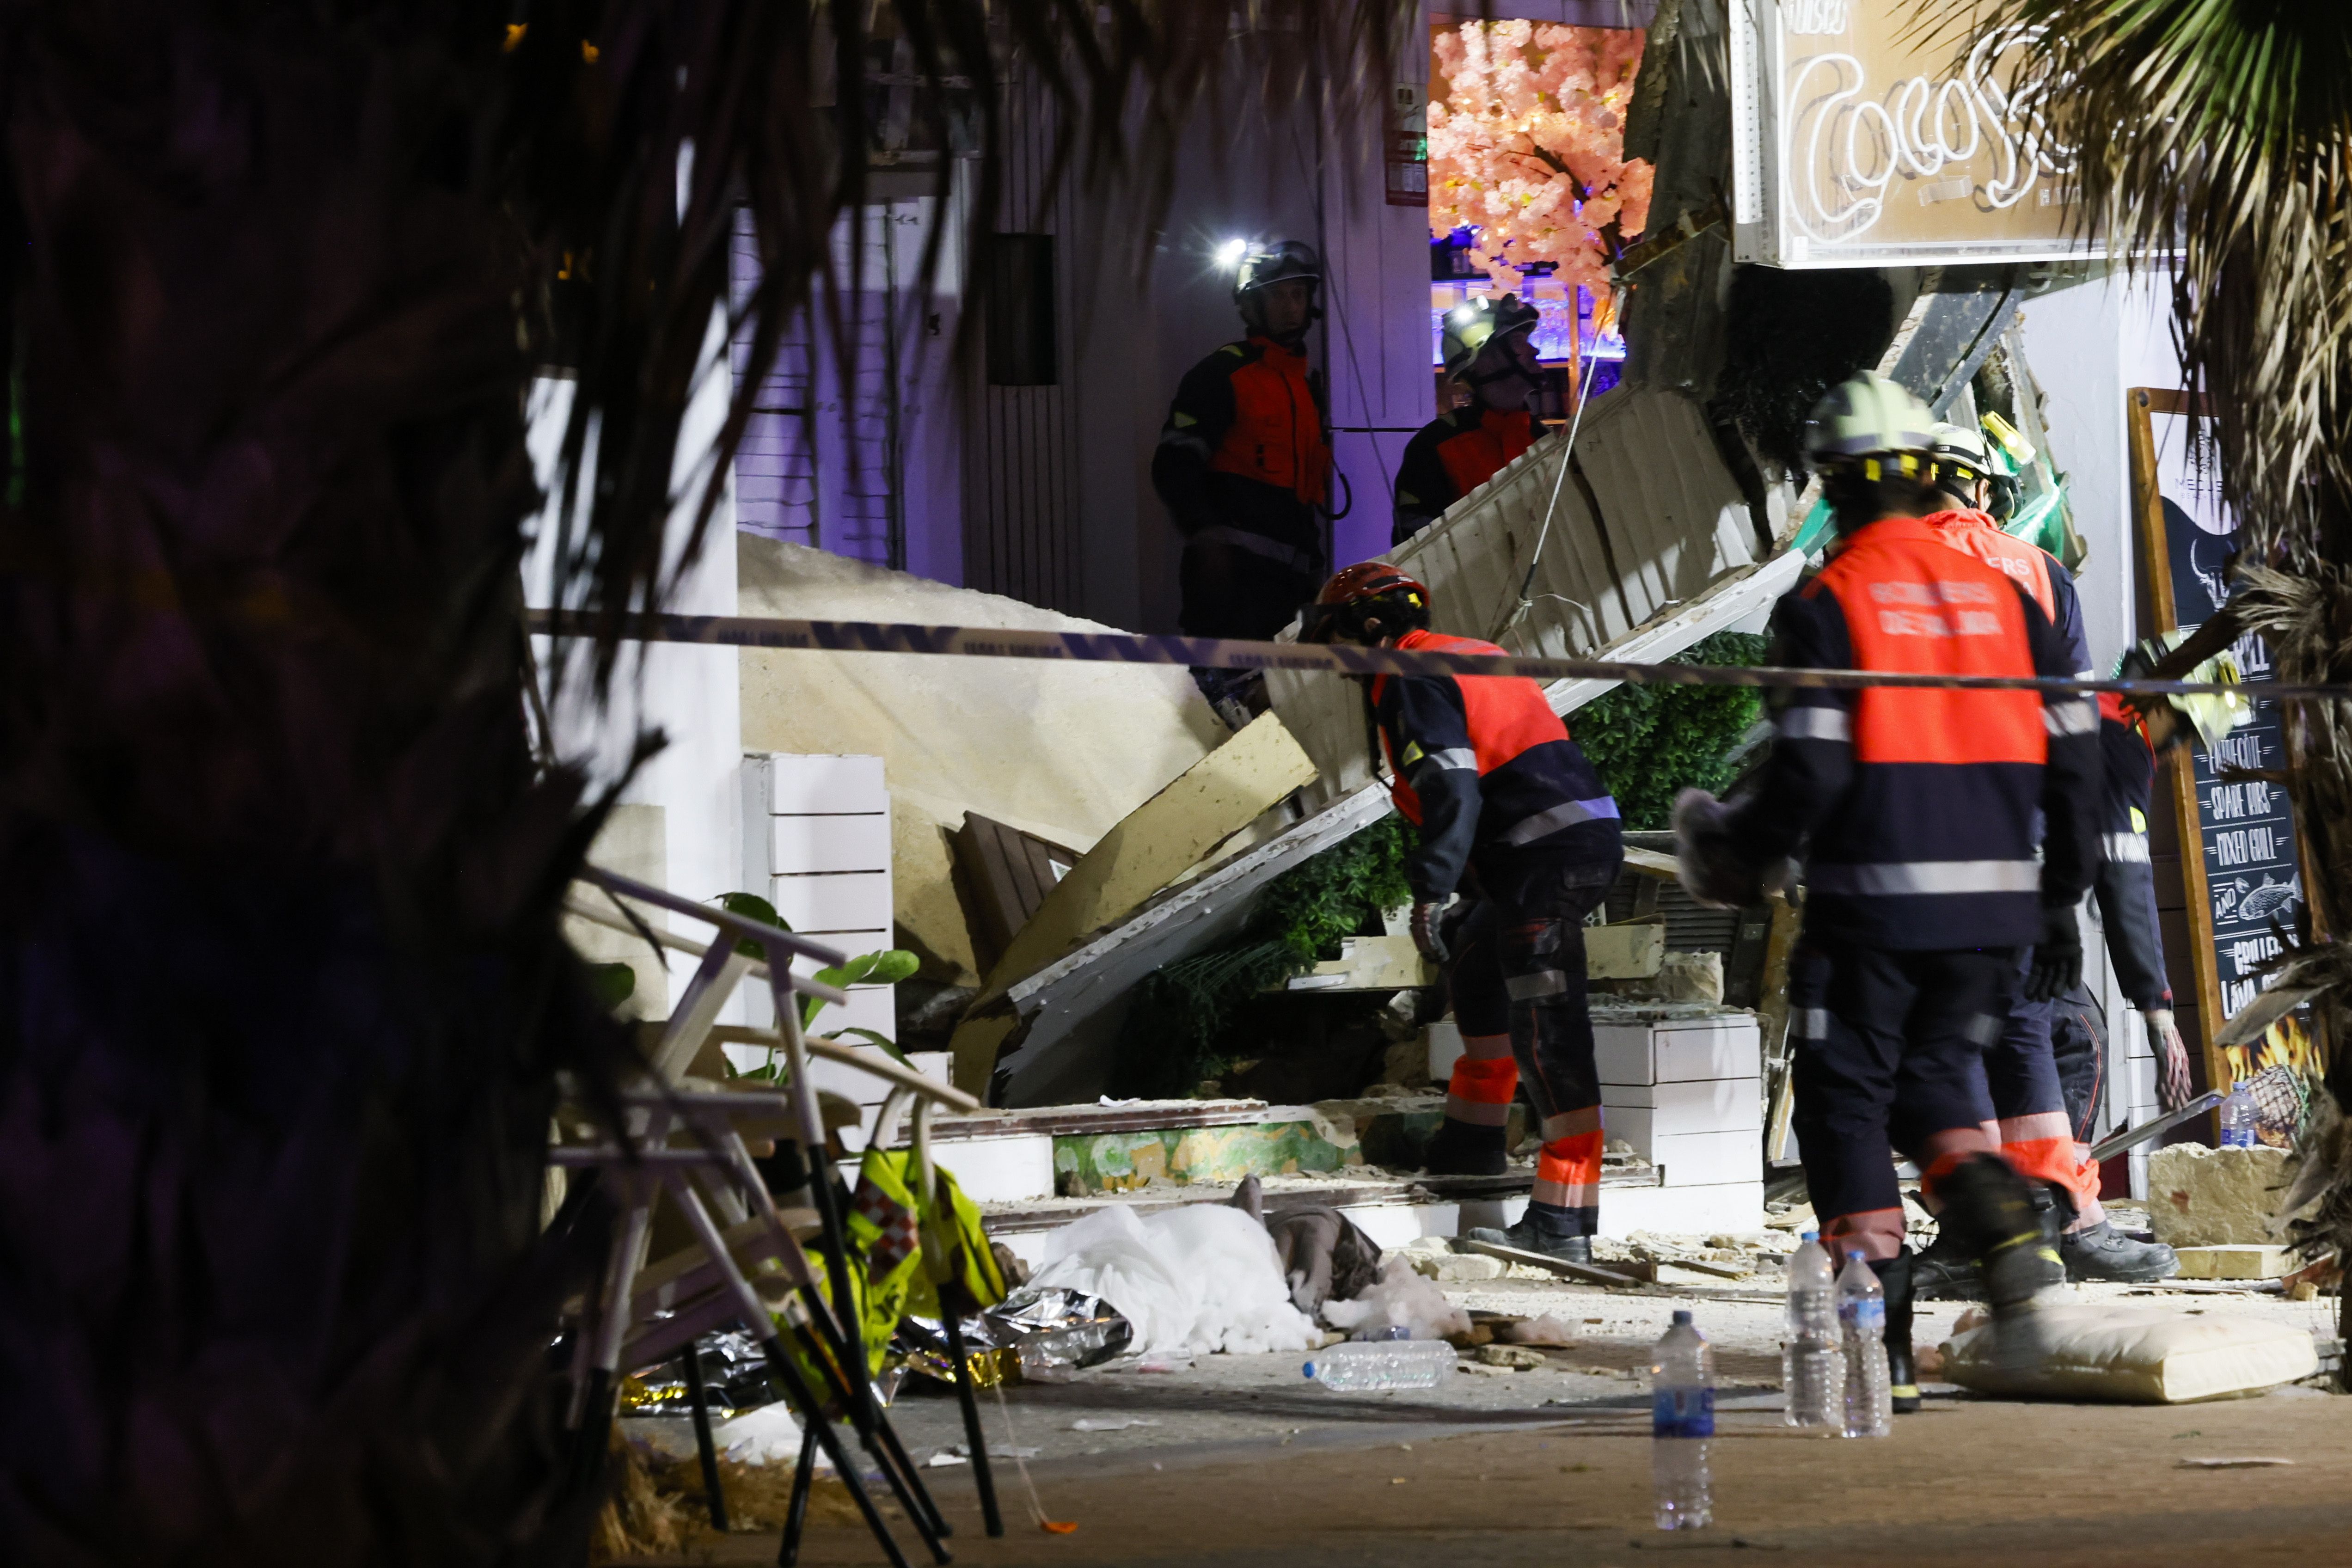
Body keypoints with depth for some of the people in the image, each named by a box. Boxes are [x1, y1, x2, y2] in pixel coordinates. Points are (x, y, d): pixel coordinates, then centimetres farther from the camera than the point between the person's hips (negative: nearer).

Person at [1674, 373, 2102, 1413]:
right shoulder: (2001, 597, 8)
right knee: (1934, 1079, 23)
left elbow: (1810, 772, -14)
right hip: (1991, 901, 5)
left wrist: (1738, 854, 5)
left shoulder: (1825, 605, -7)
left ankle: (1881, 1348, 1)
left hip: (1871, 899, -5)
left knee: (1847, 1101, 6)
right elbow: (2073, 754, 8)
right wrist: (2060, 900, 17)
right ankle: (2012, 1238, -4)